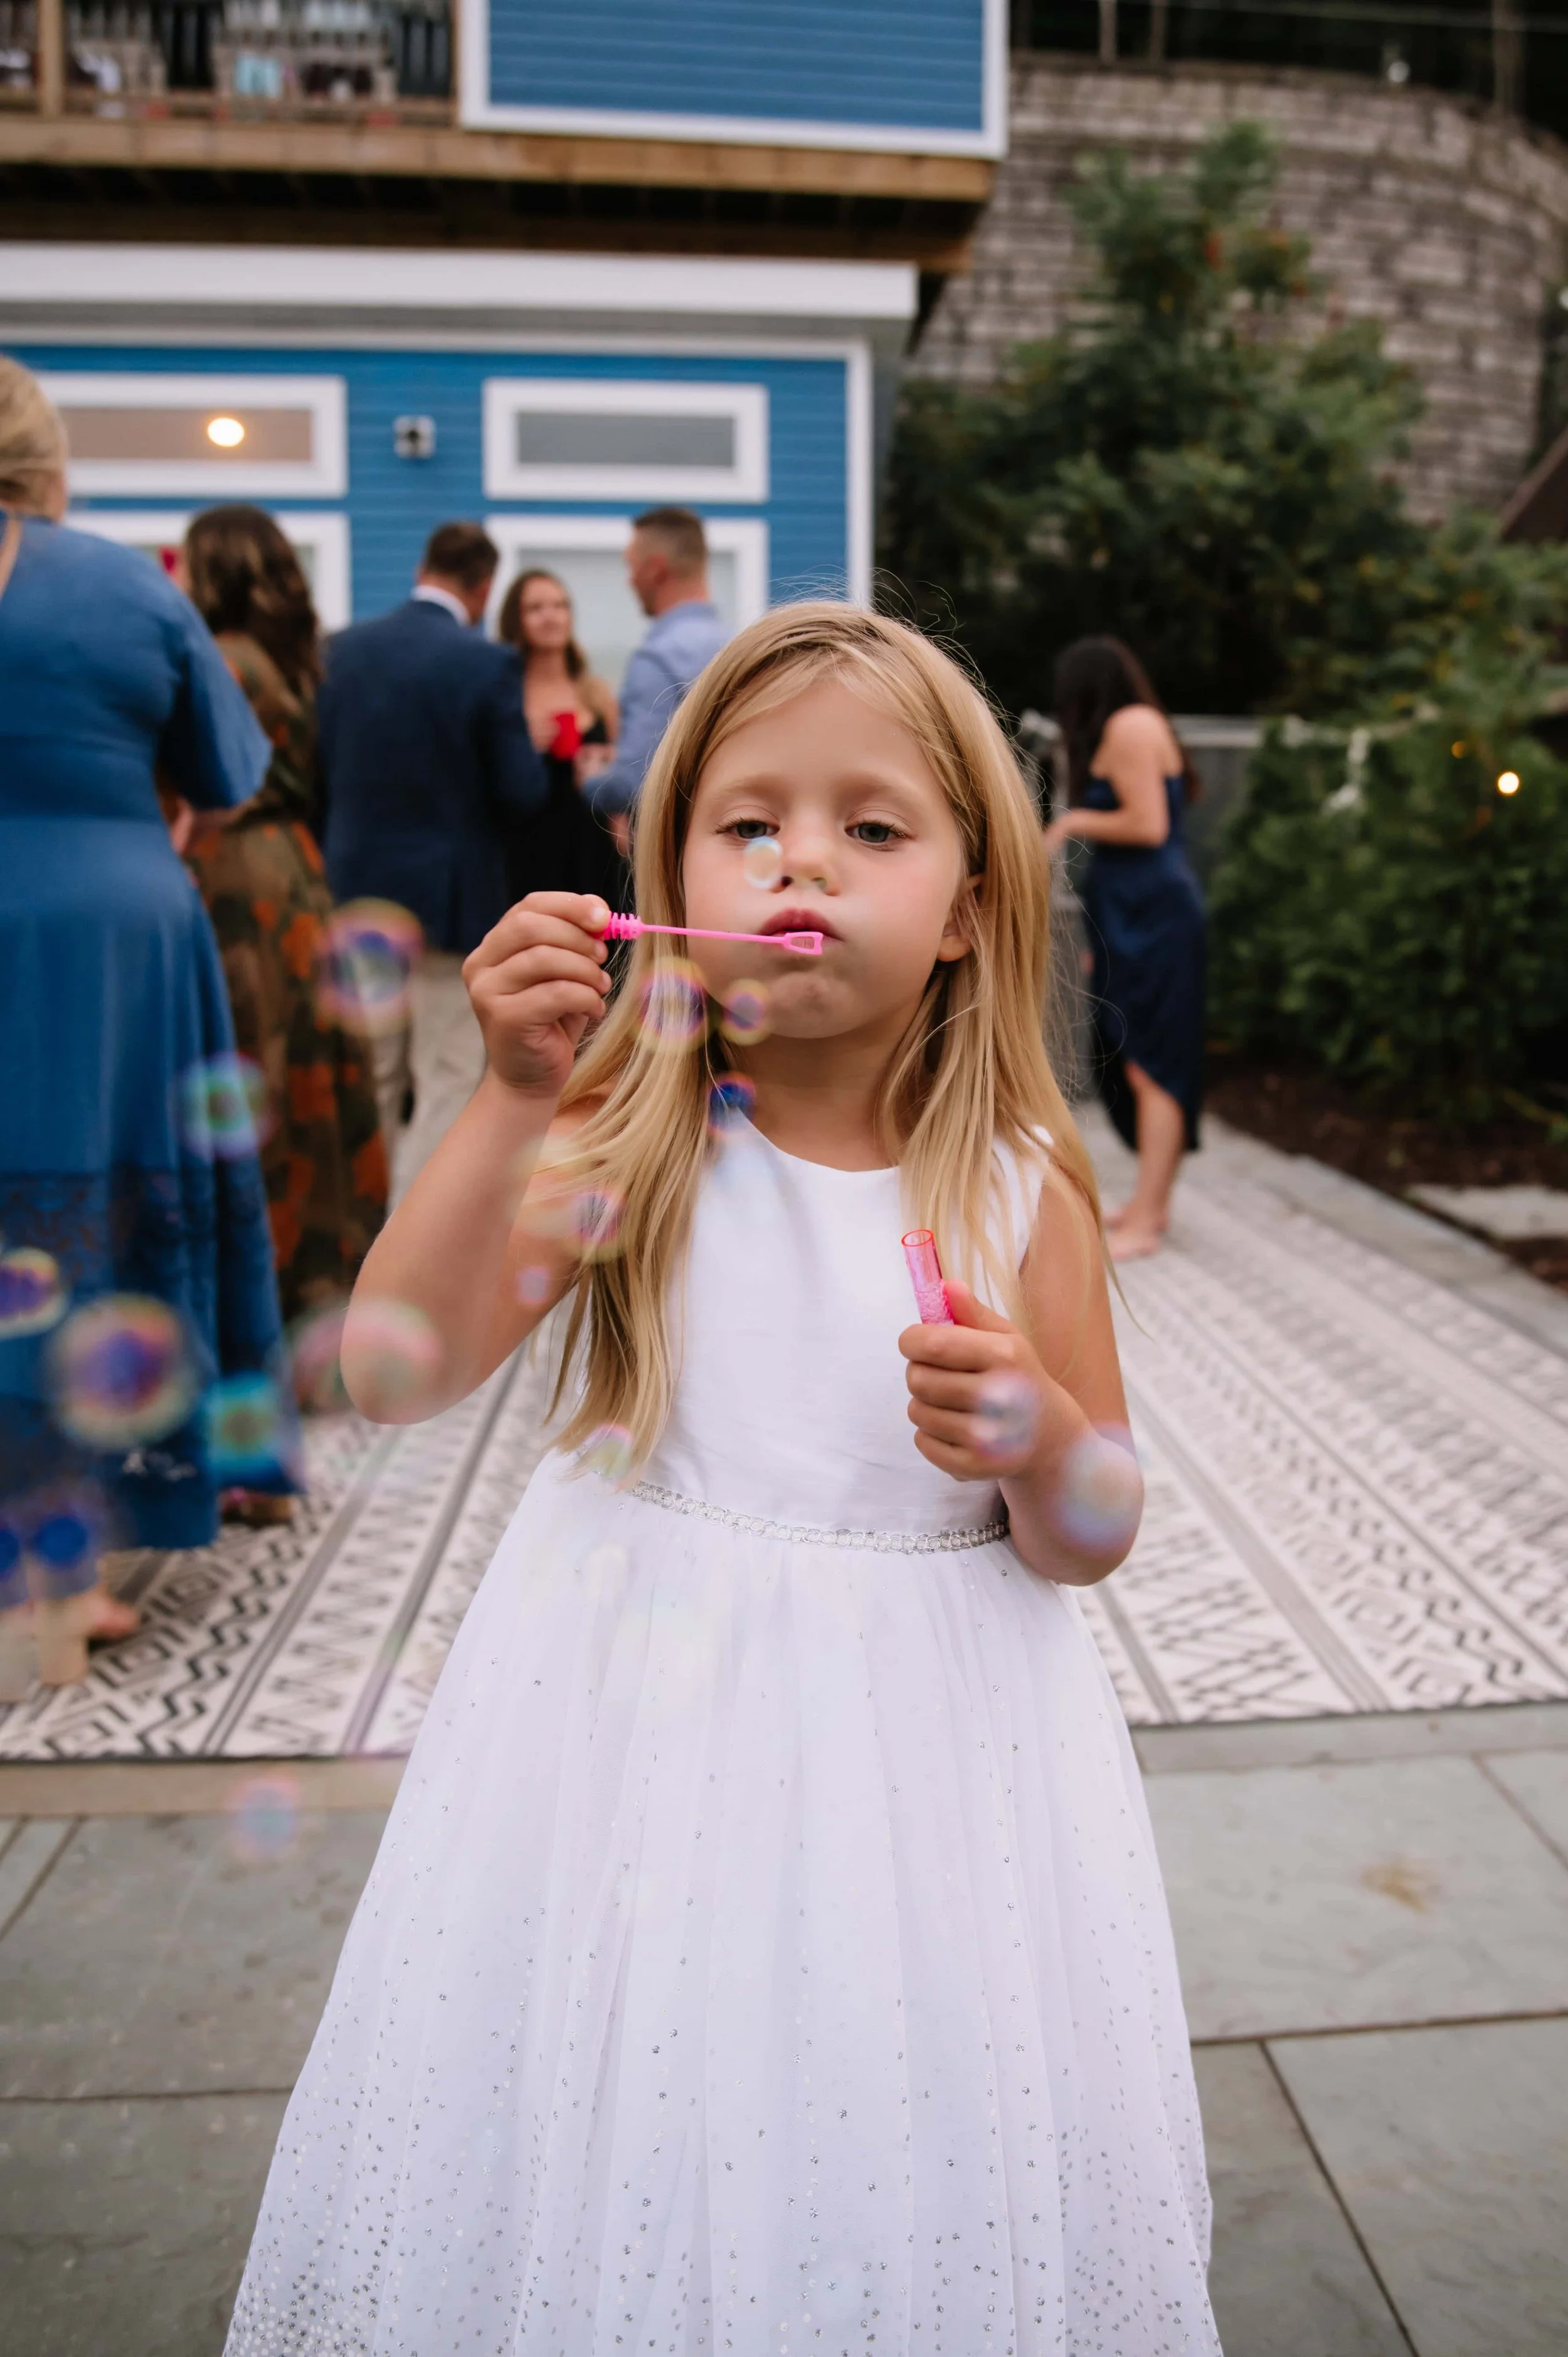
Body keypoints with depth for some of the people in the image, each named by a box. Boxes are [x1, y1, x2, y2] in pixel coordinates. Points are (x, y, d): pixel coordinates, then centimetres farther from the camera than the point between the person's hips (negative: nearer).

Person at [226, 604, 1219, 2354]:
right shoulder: (632, 1143, -7)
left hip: (919, 1747, 0)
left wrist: (1040, 1435, -22)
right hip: (641, 1721, 1)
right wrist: (514, 1096, -25)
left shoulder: (1017, 1194, -7)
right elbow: (395, 1371, -17)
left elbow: (1091, 1543, 0)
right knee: (607, 2180, 15)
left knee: (913, 2193, 12)